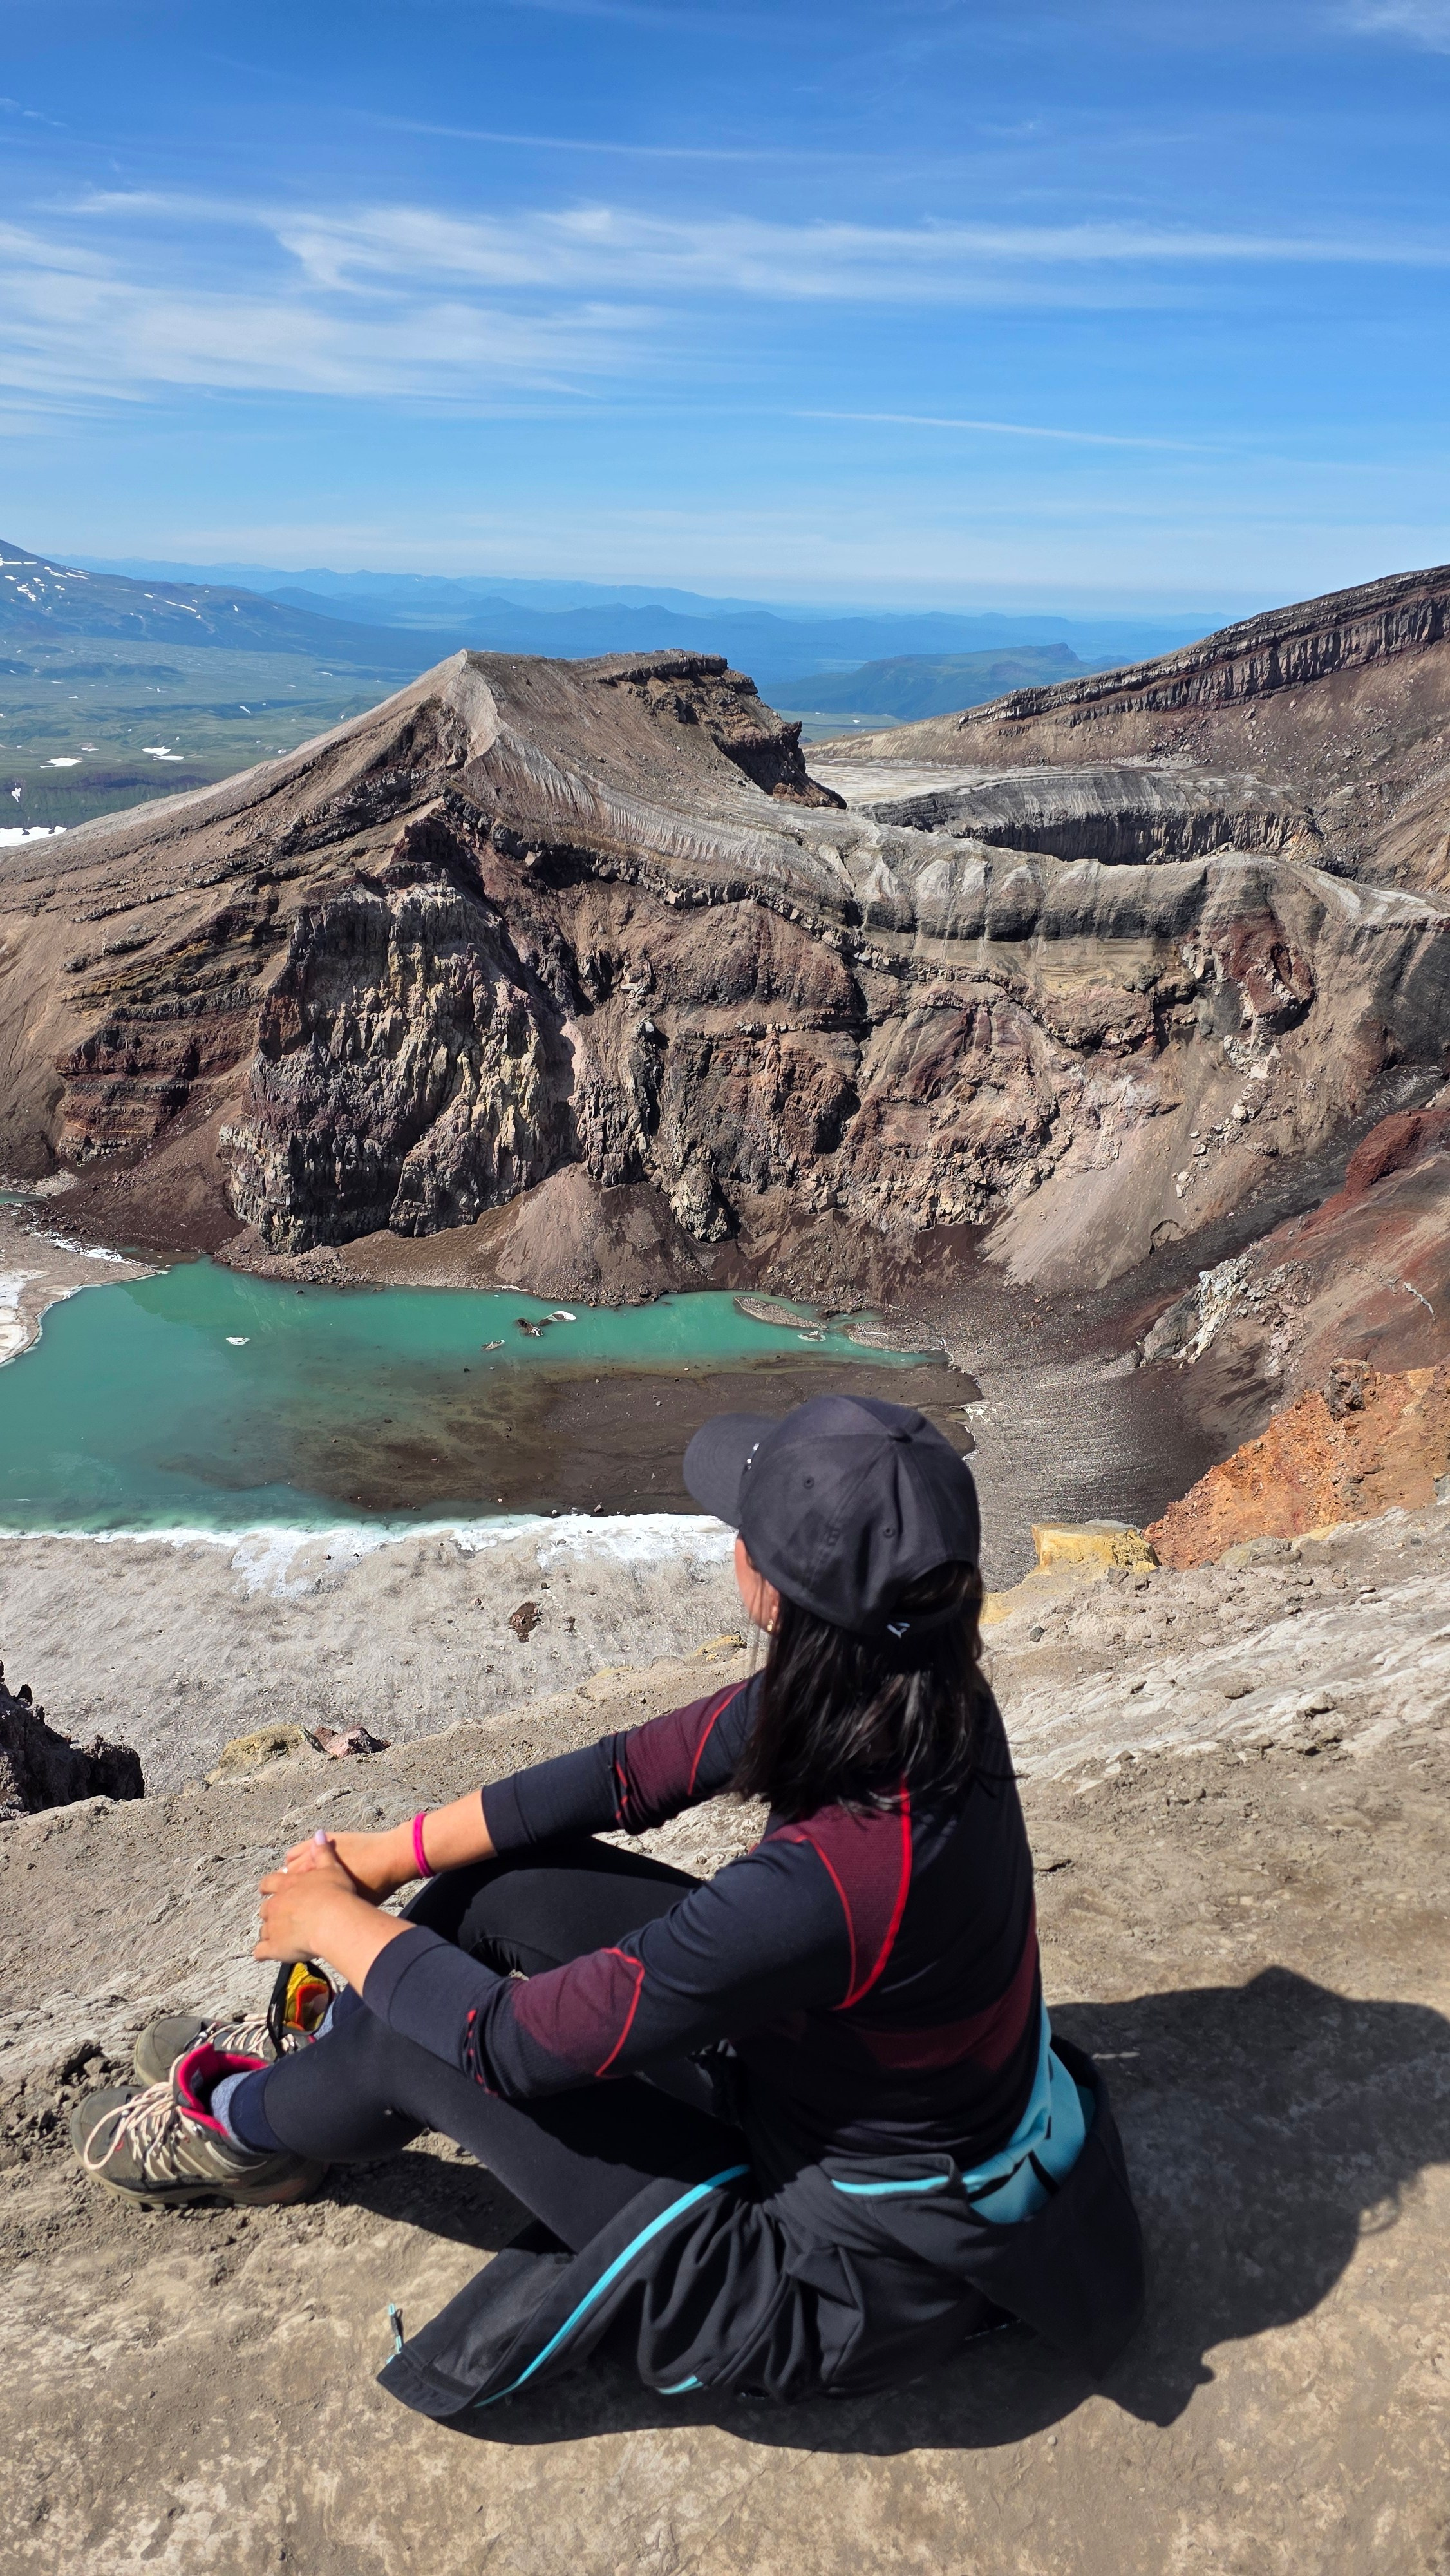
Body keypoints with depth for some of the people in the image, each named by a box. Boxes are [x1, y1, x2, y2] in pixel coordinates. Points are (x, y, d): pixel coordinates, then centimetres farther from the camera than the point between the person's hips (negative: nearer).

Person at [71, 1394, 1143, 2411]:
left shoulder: (831, 1879, -40)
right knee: (503, 1881, 3)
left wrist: (333, 1922, -9)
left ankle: (244, 2128, 31)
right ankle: (309, 2075, 31)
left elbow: (512, 2042, -27)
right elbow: (635, 1774, -4)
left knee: (415, 2029, -4)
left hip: (852, 2272, -7)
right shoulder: (927, 1695, -16)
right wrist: (389, 1856, 1)